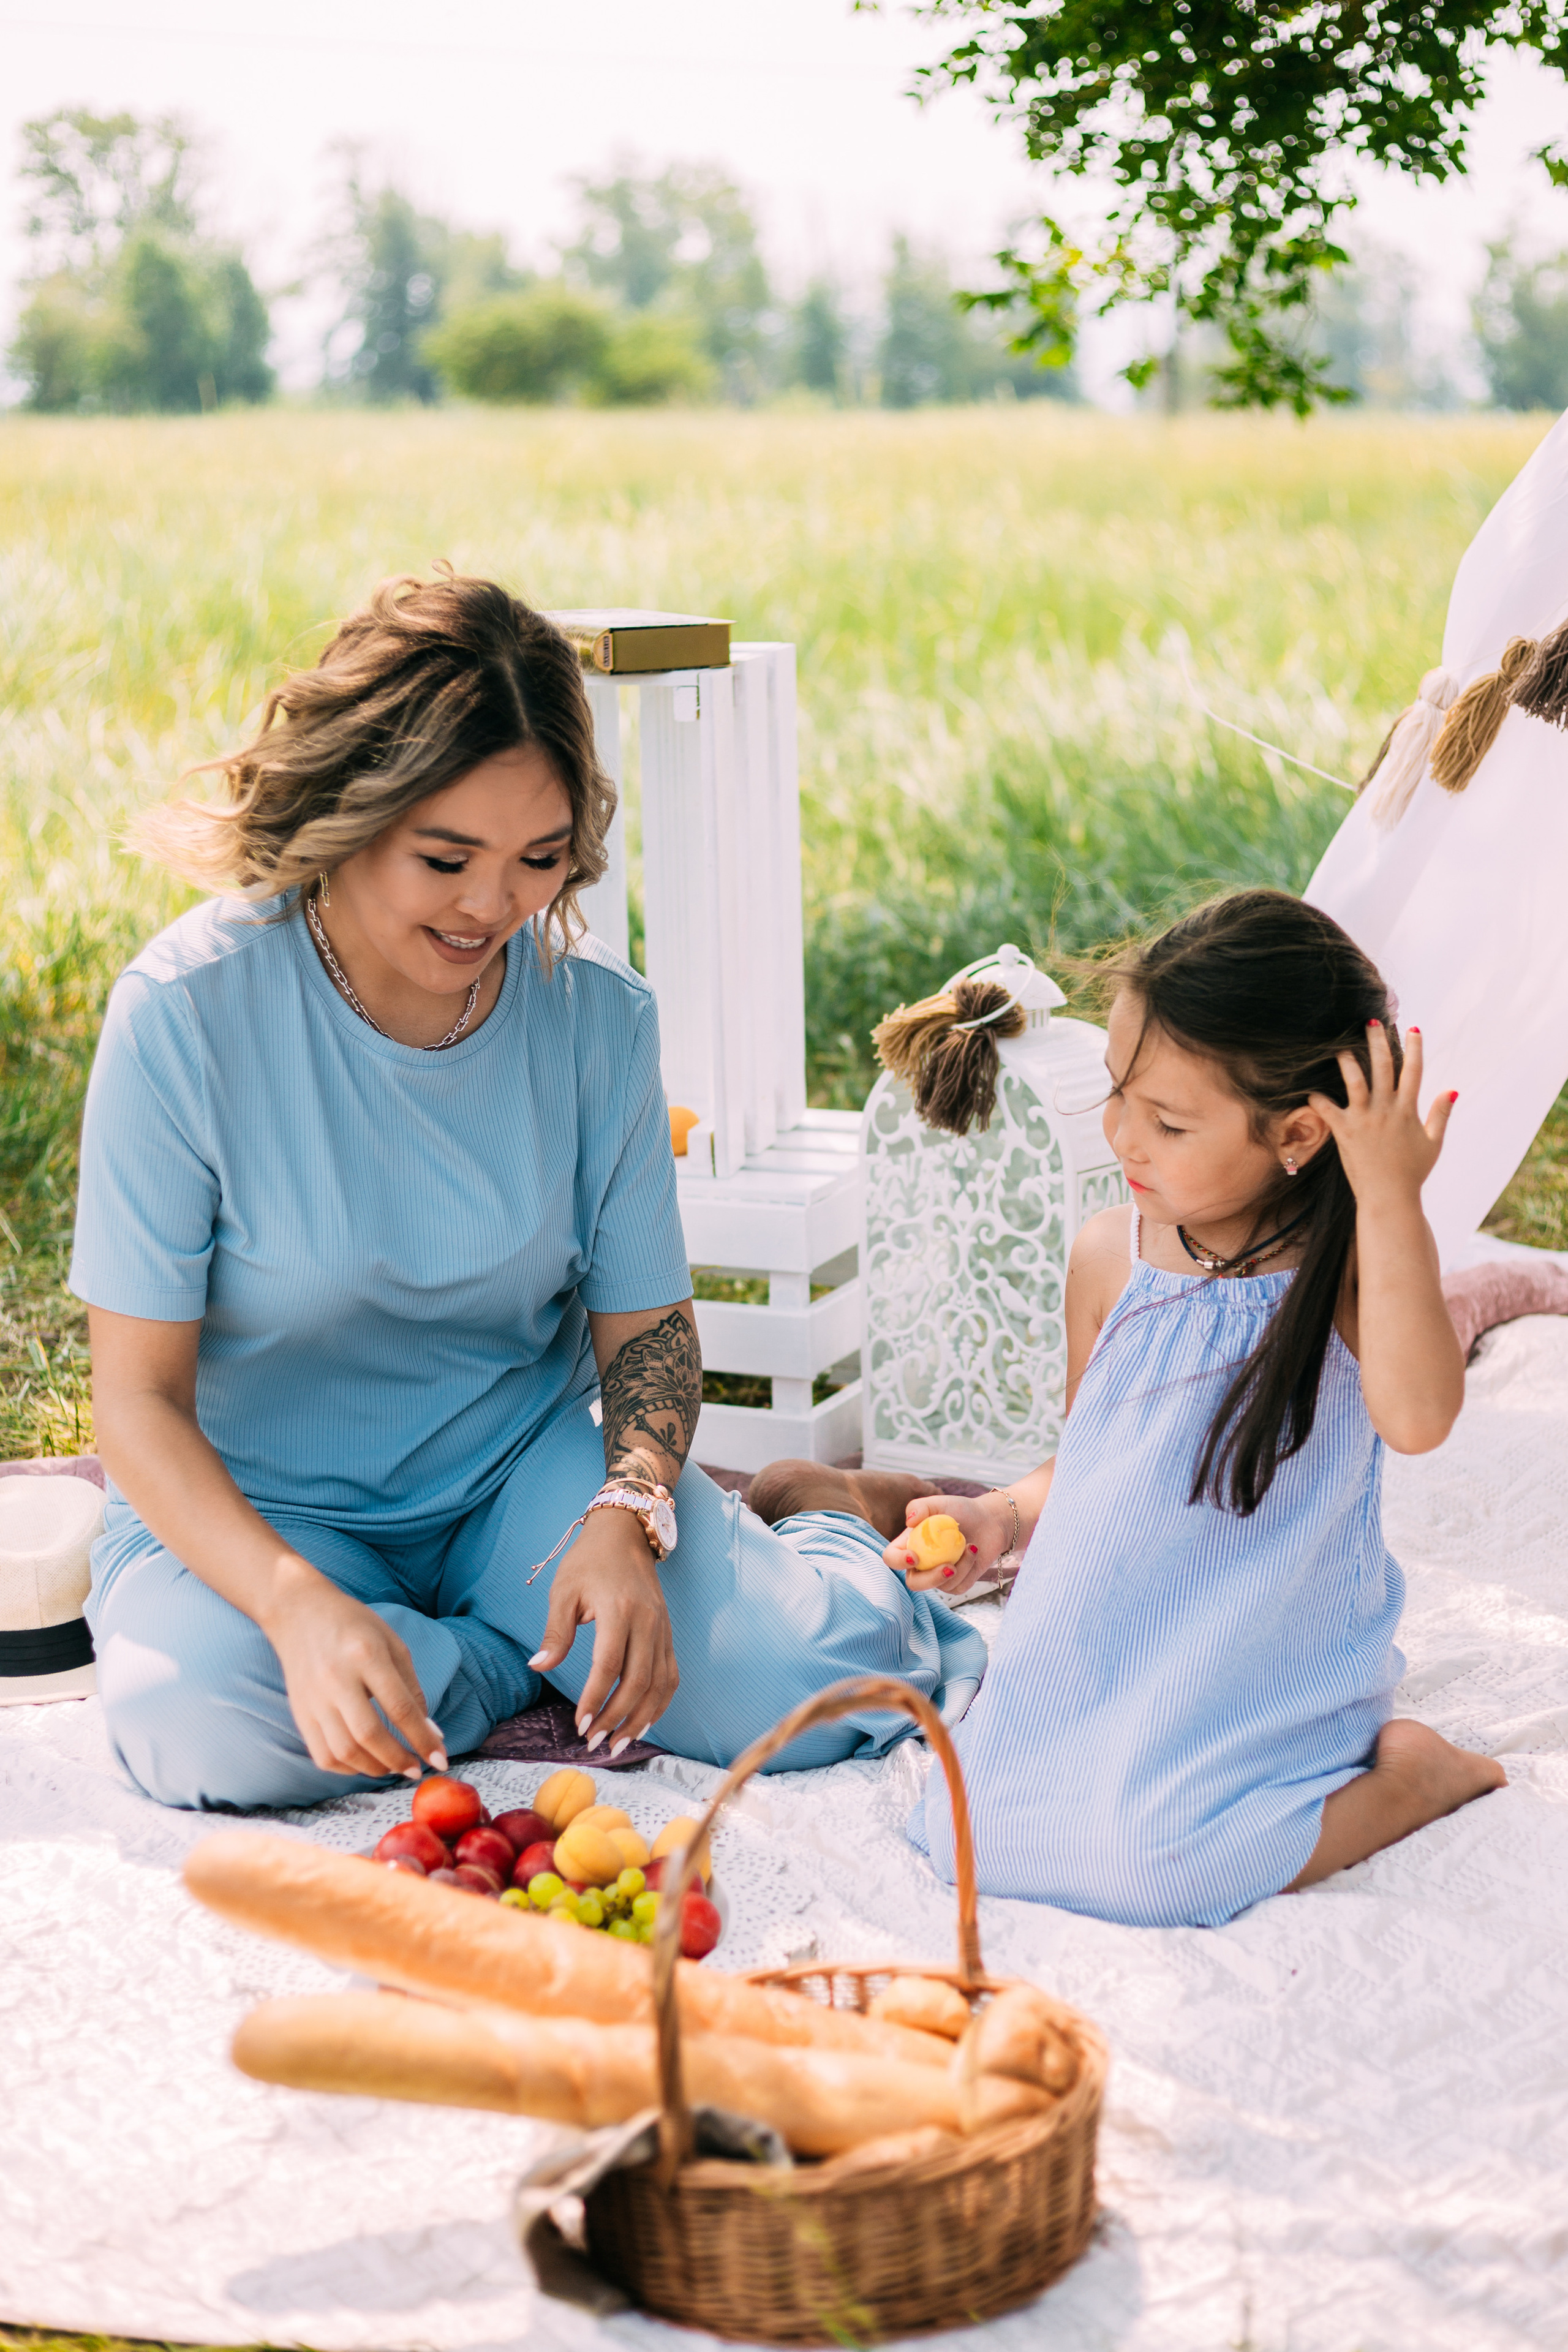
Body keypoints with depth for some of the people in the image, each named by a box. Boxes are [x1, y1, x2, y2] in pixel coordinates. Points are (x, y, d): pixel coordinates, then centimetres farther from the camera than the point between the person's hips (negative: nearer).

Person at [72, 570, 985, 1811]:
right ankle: (528, 1664, -7)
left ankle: (836, 1544, 14)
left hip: (526, 1468, 1)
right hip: (251, 1510, -1)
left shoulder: (598, 1012, -9)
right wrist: (300, 1604, -35)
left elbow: (645, 1321, 0)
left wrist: (628, 1515, -22)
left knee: (792, 1685, -22)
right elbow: (140, 1395, -18)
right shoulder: (187, 1011, -20)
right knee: (199, 1728, -34)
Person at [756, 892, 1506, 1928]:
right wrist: (1002, 1515, -5)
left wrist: (1390, 1199, -35)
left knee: (1143, 1861, -23)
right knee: (974, 1830, -7)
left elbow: (1417, 1416, -34)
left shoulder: (1352, 1264, -13)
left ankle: (1409, 1772, 0)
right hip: (1096, 1653, 5)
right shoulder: (1111, 1254, 0)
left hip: (1263, 1675, -5)